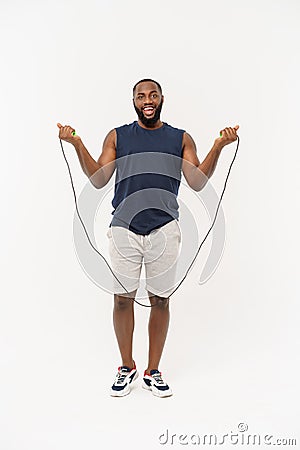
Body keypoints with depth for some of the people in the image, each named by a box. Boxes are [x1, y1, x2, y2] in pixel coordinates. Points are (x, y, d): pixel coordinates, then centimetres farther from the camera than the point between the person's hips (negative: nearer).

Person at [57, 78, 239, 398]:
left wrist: (218, 146, -10)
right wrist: (77, 144, -7)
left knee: (160, 300, 5)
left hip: (163, 229, 0)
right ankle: (127, 368, 25)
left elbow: (197, 182, 0)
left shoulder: (181, 139, 11)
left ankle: (153, 372, 21)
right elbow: (98, 180, 2)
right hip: (124, 228, 0)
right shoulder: (117, 136, 11)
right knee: (123, 298, 5)